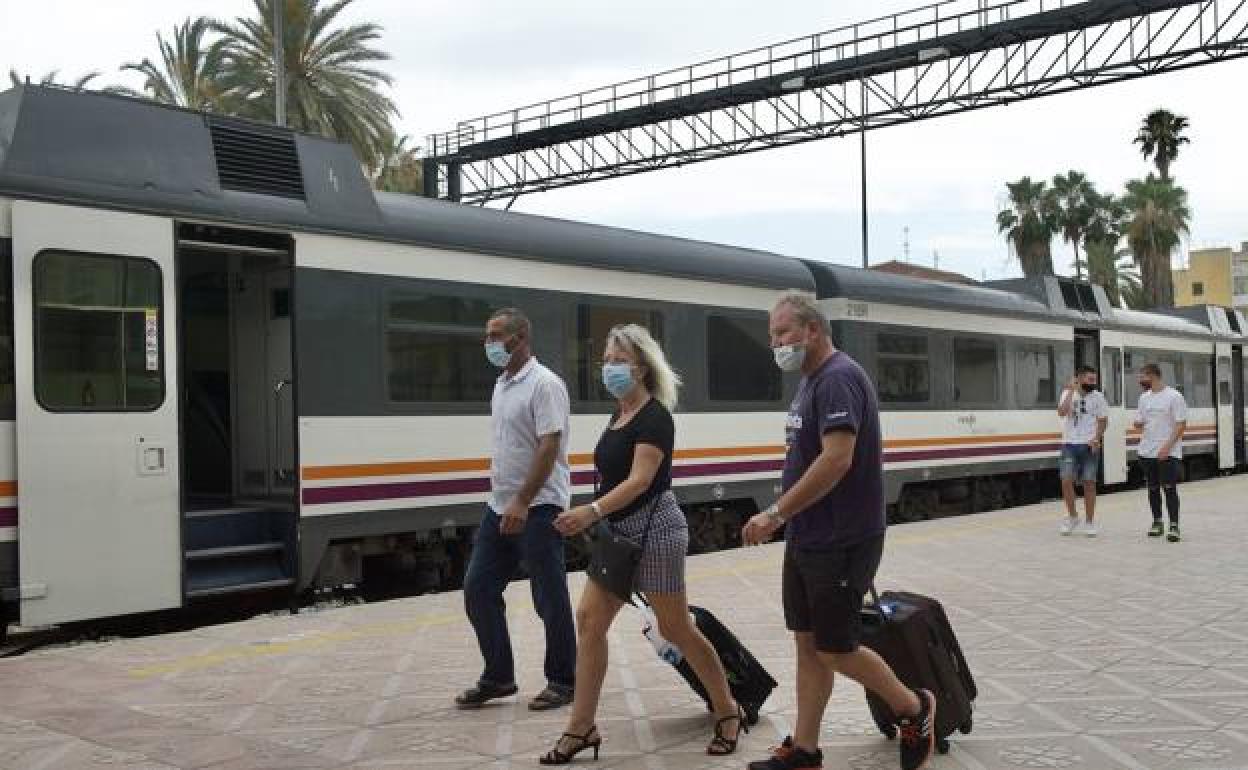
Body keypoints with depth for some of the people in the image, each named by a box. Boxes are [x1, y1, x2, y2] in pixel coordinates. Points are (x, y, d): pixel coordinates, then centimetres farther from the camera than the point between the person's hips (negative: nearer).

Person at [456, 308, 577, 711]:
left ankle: (563, 681, 15)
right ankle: (498, 677, 19)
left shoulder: (544, 384, -13)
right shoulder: (501, 384, 13)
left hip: (538, 508, -9)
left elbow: (549, 446, -20)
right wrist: (500, 495, 19)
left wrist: (522, 503, -24)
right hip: (501, 507, 9)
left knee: (550, 599, 1)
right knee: (478, 589, 7)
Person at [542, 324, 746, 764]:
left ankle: (728, 712, 20)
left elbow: (640, 480, -29)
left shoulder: (654, 417, -17)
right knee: (589, 619, 2)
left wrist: (592, 511, -42)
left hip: (654, 531, -9)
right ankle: (581, 728, 8)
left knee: (676, 629, 1)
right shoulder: (620, 413, 11)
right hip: (619, 534, 9)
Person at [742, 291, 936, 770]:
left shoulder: (838, 378, -17)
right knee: (807, 643, 11)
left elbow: (837, 460, -26)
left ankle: (914, 709, 21)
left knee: (834, 650, 0)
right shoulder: (812, 381, 13)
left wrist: (776, 513, -24)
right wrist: (785, 519, 14)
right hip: (807, 541, 9)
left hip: (839, 545, -9)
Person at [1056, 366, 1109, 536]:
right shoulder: (1068, 394, 0)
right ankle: (1072, 516, 13)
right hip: (1070, 444, 0)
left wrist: (1096, 439, -10)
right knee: (1066, 481, -6)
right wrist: (1071, 391, -18)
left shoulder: (1097, 397, 0)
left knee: (1089, 483, 2)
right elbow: (1062, 412, -16)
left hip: (1089, 445, 0)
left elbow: (1103, 420, 4)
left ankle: (1089, 522, 11)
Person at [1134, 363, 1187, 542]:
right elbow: (1138, 423, 17)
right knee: (1153, 488, 11)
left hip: (1168, 452, -6)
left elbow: (1182, 424, -13)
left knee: (1170, 487, -9)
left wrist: (1167, 446, -20)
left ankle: (1174, 526, -7)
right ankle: (1157, 523, 21)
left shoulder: (1174, 396, -9)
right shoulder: (1144, 398, 10)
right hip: (1147, 451, 6)